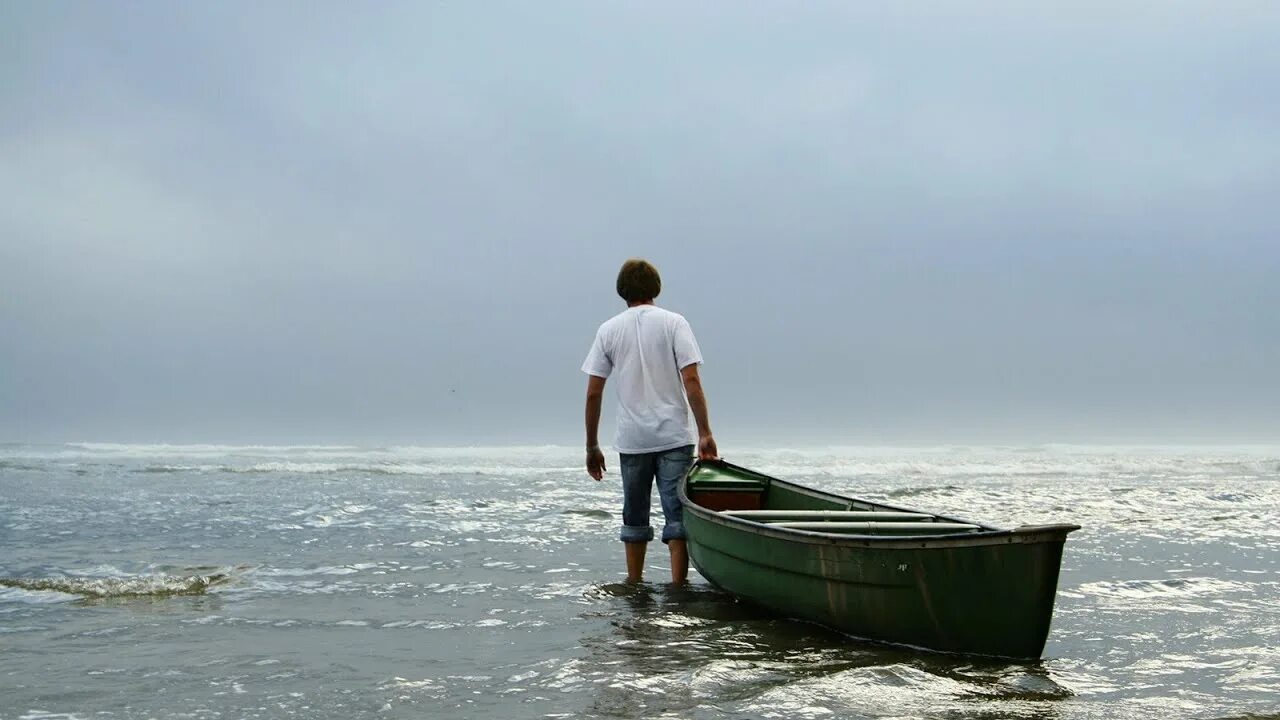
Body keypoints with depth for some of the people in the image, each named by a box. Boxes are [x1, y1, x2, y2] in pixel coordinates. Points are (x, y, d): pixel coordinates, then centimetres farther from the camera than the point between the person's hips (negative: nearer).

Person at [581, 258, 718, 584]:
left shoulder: (608, 330, 5)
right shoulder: (673, 322, -1)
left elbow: (593, 393, 2)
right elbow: (691, 380, -10)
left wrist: (592, 446, 9)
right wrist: (705, 433, -8)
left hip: (632, 440, 2)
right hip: (674, 436, -2)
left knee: (635, 518, 14)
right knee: (677, 515, 0)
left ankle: (634, 586, 21)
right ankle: (678, 586, -6)